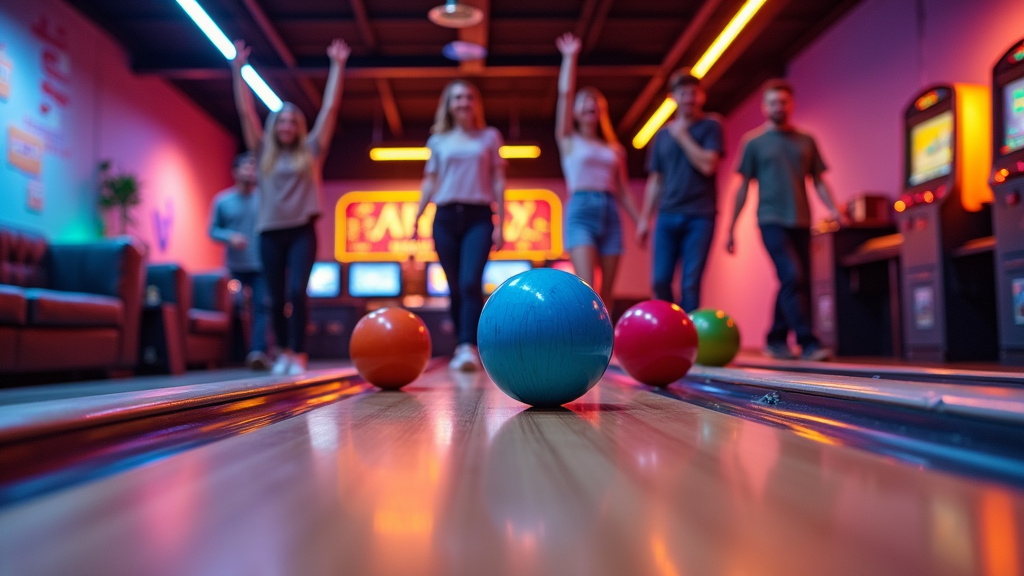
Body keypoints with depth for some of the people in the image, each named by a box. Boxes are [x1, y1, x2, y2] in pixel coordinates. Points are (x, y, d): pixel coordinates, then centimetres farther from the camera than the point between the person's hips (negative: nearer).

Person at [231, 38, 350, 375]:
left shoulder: (311, 151, 7)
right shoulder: (264, 153, 11)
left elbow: (330, 108, 4)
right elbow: (246, 111, 9)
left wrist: (337, 65, 3)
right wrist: (238, 68, 7)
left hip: (302, 231, -2)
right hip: (270, 232, 2)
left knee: (297, 291, -14)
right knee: (276, 297, 6)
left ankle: (298, 355, -8)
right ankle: (283, 352, 19)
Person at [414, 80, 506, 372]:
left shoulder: (489, 136, 11)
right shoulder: (438, 141, 13)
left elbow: (498, 181, 8)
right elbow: (429, 182, 15)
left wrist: (500, 224, 1)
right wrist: (415, 220, 7)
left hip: (478, 217, -2)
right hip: (445, 217, 2)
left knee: (470, 282, -19)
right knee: (455, 287, 3)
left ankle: (469, 347, -24)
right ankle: (463, 346, 12)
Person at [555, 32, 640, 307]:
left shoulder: (614, 149, 19)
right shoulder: (569, 140, 11)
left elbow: (623, 190, 15)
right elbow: (565, 93, 4)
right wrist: (570, 57, 9)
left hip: (610, 214, 4)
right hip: (581, 212, -4)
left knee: (607, 292, 1)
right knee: (587, 287, -18)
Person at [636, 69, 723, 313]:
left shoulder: (711, 127, 6)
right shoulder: (663, 134, 16)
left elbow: (707, 165, -10)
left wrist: (682, 135, -2)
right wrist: (644, 218, 11)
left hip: (699, 217, -3)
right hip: (667, 216, 3)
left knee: (690, 285, -7)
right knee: (660, 281, -3)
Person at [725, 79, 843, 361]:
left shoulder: (806, 141, 15)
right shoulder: (754, 142, 6)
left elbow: (819, 181, 14)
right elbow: (743, 186, 4)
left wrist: (833, 209, -3)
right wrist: (731, 229, 0)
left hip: (800, 223, 4)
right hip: (772, 221, -4)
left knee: (797, 282, 4)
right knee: (792, 276, -17)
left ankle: (777, 340, 16)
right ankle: (807, 342, -17)